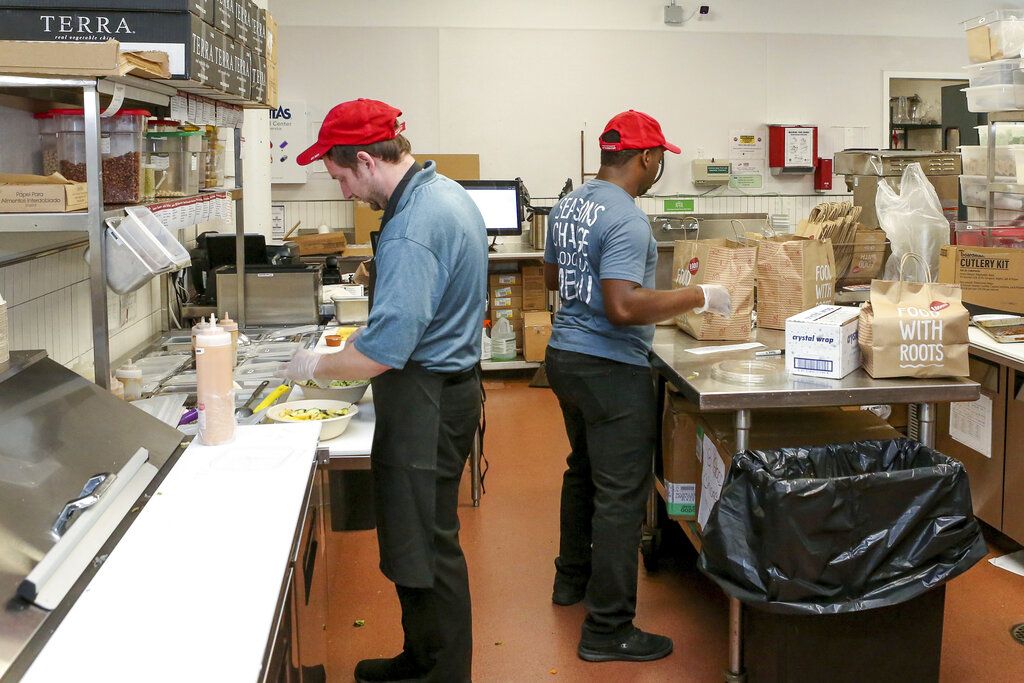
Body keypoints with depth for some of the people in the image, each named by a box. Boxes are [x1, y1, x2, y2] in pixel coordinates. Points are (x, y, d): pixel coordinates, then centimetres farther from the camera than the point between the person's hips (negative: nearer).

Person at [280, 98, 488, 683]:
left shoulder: (410, 230, -24)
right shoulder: (447, 192, 9)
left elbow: (384, 351, -26)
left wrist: (316, 366, -11)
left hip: (425, 399, -11)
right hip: (452, 378, 11)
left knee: (425, 545, 2)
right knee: (421, 536, 19)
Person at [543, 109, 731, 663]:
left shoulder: (567, 206, 7)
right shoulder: (625, 219, -21)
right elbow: (623, 308, -30)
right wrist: (698, 298, -21)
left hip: (565, 356, 10)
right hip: (610, 369, -10)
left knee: (583, 471, 25)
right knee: (620, 494, -3)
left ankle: (572, 577, 40)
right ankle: (607, 629, 3)